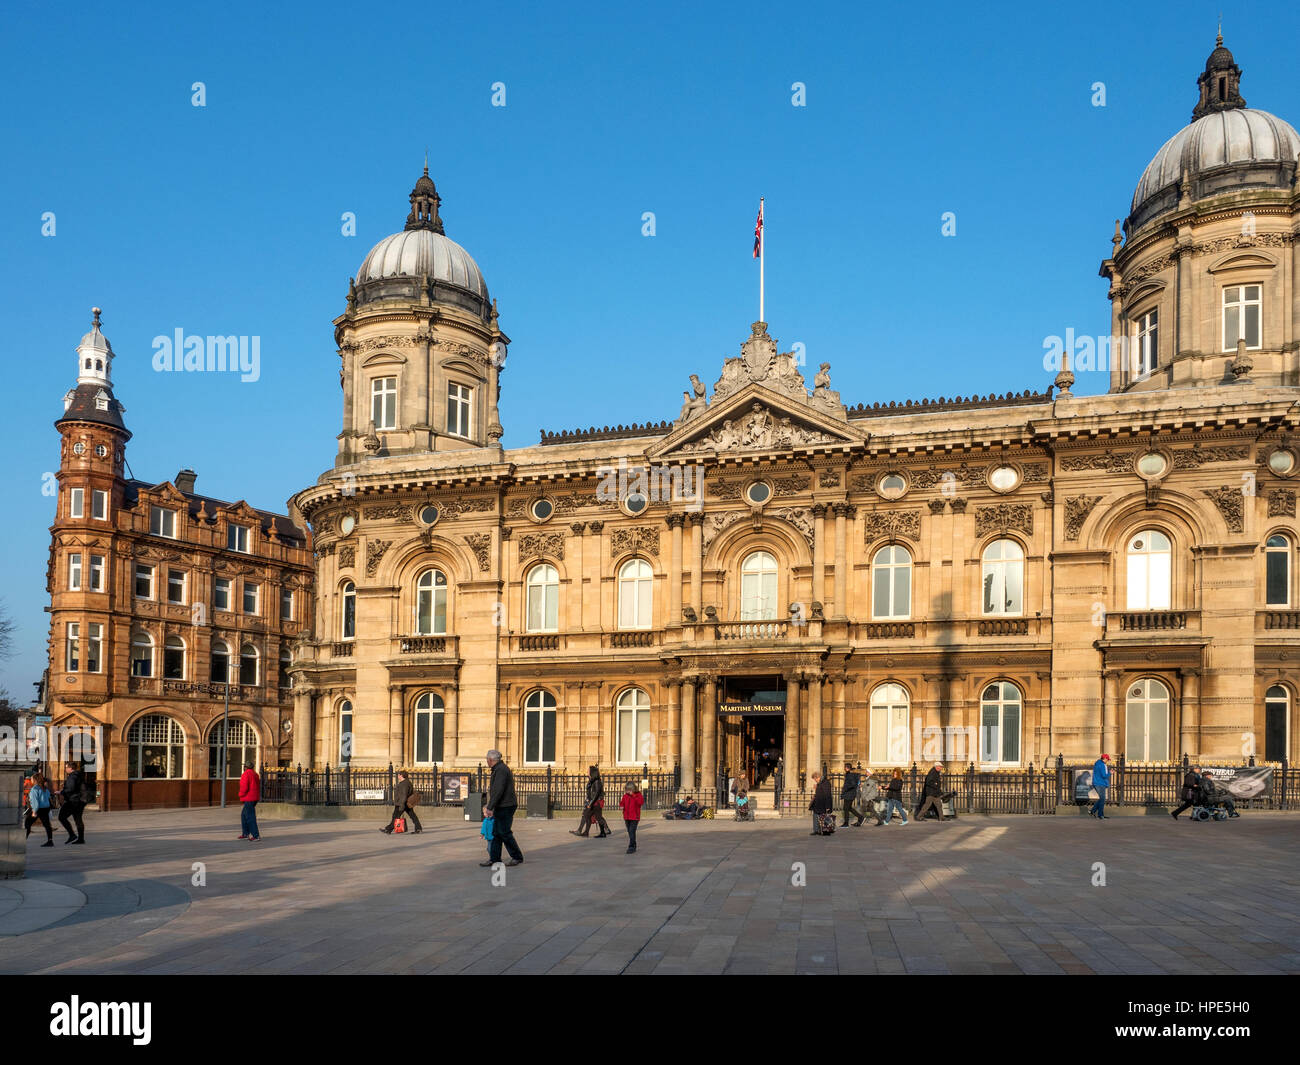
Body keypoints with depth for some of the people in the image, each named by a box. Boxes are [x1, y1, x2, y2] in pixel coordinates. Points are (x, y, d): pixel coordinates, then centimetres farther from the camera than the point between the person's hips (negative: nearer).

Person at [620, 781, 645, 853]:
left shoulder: (638, 795, -6)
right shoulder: (625, 796, 9)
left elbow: (641, 802, -23)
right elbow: (622, 803, 23)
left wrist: (633, 795, -24)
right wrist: (621, 806, -1)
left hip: (634, 818, -6)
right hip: (627, 817, 6)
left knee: (632, 832, -16)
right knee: (630, 832, 13)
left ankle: (631, 847, -15)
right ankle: (634, 846, 26)